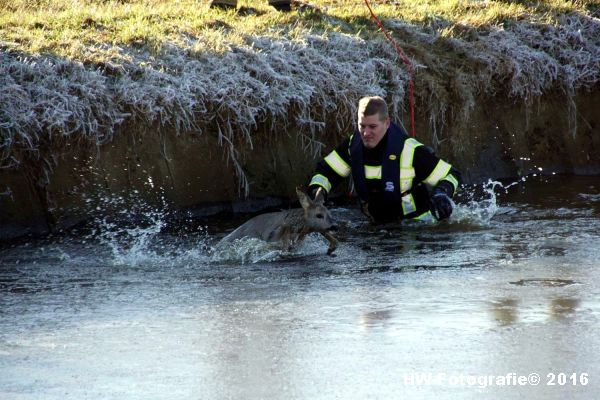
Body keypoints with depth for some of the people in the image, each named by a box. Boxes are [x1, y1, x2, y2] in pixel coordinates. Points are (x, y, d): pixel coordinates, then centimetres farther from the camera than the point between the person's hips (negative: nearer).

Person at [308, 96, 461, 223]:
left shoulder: (410, 151, -17)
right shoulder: (353, 146, -2)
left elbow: (451, 174, -8)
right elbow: (325, 171, 9)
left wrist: (442, 193, -29)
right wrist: (316, 191, -12)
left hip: (417, 224, -4)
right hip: (379, 224, 4)